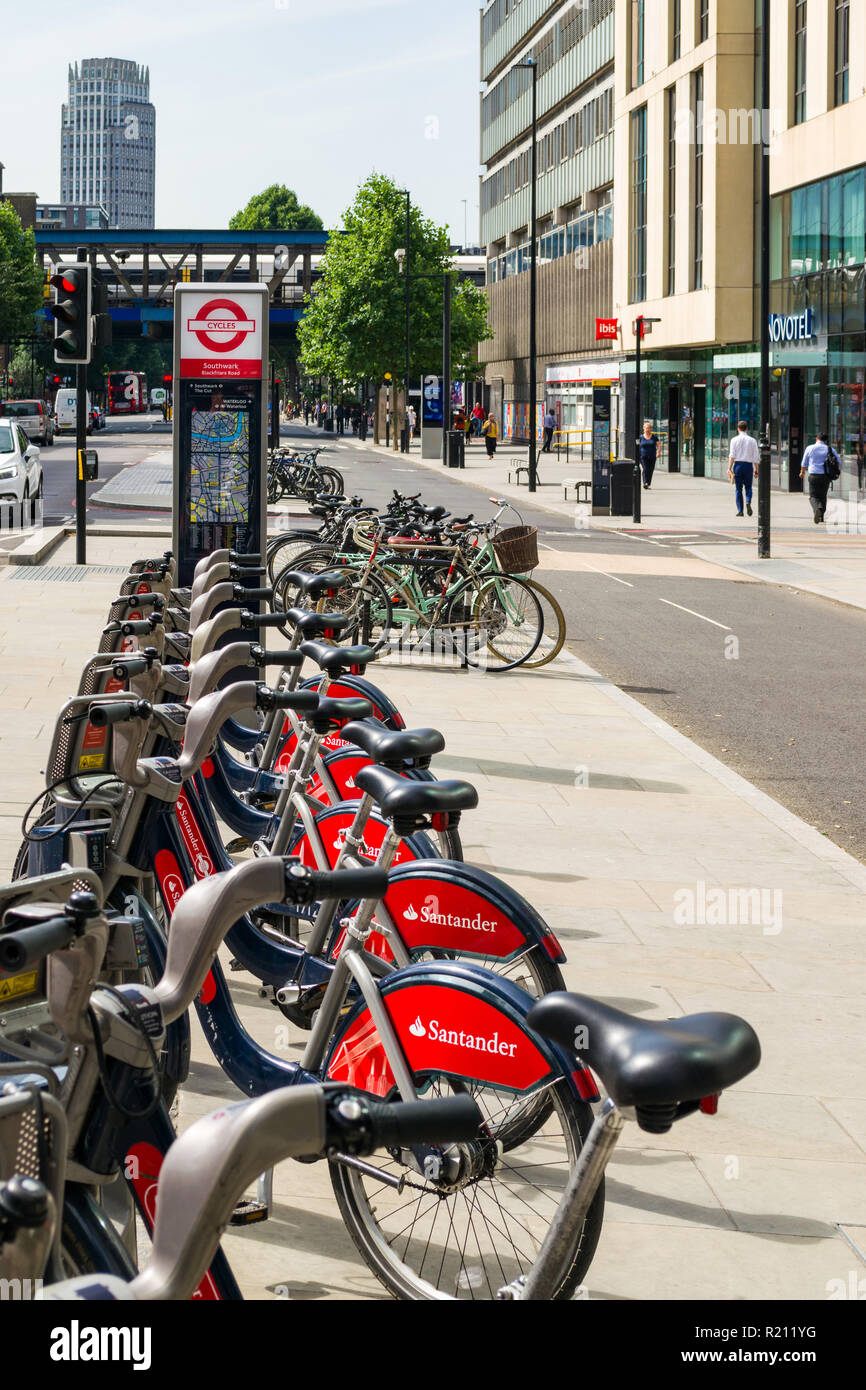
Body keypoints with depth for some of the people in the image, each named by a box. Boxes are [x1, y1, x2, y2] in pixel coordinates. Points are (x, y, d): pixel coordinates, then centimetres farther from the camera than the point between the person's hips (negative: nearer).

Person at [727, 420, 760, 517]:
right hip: (748, 465, 1)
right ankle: (748, 502, -14)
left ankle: (740, 510, 4)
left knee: (738, 488, 7)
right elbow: (756, 457, 2)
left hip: (738, 464, -1)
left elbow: (732, 455, -7)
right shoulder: (752, 440, 3)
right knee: (748, 487, 15)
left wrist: (729, 468, -9)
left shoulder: (734, 440, 0)